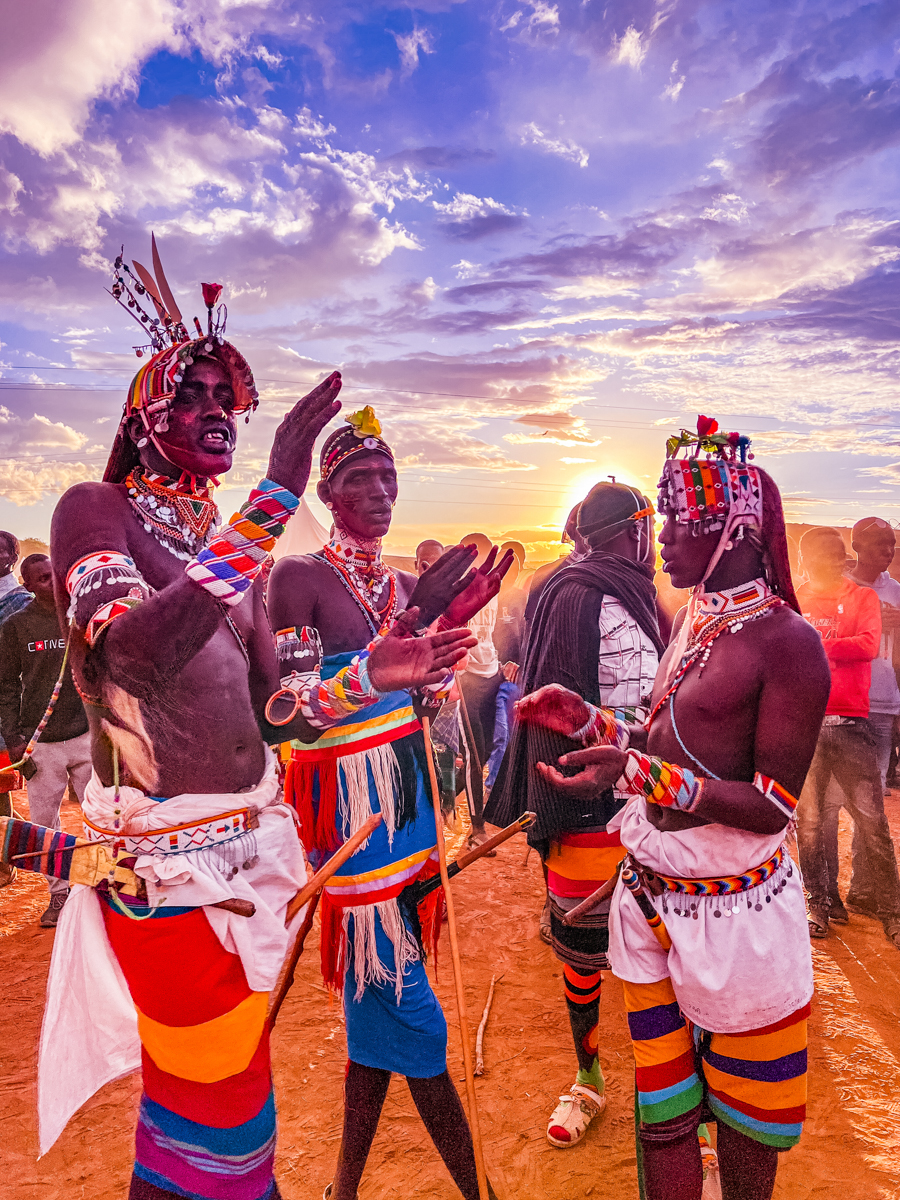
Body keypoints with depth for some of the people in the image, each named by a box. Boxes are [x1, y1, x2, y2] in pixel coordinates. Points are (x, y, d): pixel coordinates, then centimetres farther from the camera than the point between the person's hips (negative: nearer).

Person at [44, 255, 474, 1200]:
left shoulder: (230, 544, 11)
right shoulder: (96, 510, -8)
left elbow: (263, 715, 10)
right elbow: (134, 653, -30)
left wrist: (364, 680, -5)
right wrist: (278, 496, -32)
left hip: (251, 847, 6)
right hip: (165, 863, -6)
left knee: (209, 1089, 21)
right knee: (215, 1112, 5)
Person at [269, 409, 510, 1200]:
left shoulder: (407, 584, 10)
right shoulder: (299, 577, -10)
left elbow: (421, 703, 12)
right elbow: (297, 707, -19)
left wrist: (456, 620, 0)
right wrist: (408, 624, -24)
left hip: (408, 798, 7)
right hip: (348, 803, -7)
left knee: (378, 996, 17)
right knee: (407, 1007, 2)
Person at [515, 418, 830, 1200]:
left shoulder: (786, 642, -18)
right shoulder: (694, 617, 5)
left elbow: (772, 807, -20)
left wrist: (640, 774, -31)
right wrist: (589, 719, 3)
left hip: (735, 914, -6)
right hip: (650, 898, 6)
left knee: (742, 1118, 19)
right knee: (662, 1109, 20)